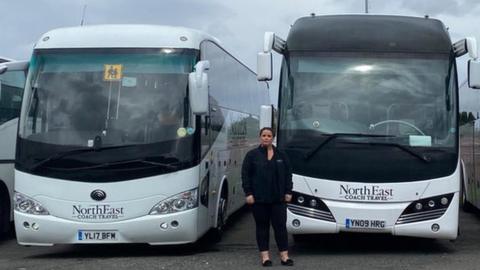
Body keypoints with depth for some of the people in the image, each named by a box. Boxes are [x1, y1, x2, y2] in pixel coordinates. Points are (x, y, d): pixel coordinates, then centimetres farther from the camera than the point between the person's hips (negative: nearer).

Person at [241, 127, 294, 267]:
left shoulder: (281, 155, 10)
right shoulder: (252, 155, 2)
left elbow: (288, 174, 12)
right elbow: (245, 175, -1)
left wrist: (288, 192, 4)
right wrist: (248, 193, -8)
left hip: (278, 198, 2)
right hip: (259, 198, -2)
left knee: (280, 225, 0)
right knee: (262, 226, 4)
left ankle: (284, 255, 4)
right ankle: (265, 255, 9)